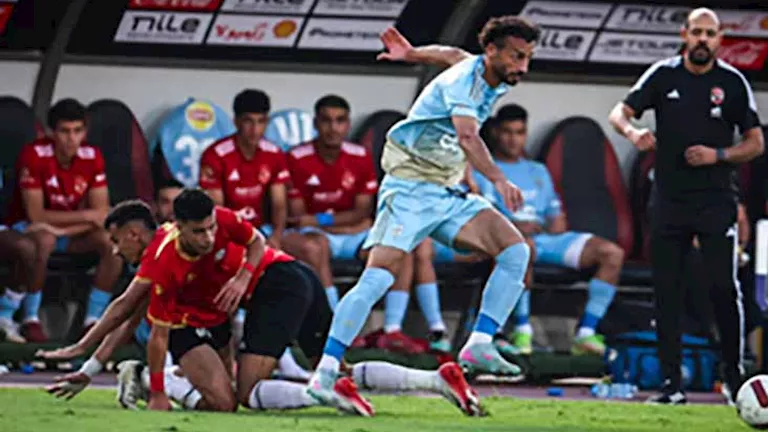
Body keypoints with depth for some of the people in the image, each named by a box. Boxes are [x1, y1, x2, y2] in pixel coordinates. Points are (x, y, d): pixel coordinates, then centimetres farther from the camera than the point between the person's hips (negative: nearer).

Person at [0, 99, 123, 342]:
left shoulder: (92, 157, -9)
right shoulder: (34, 155, -22)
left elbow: (101, 214, -11)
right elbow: (35, 215, -23)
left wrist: (64, 229, -27)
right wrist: (86, 216, -21)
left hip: (72, 231, 4)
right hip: (27, 228, -4)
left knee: (112, 243, -23)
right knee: (44, 241, -39)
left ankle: (93, 320, -17)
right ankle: (31, 319, -26)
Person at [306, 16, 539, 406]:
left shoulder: (493, 84, 8)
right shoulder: (463, 79, -19)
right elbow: (467, 135, -38)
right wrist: (498, 180, -51)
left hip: (448, 193, 8)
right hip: (409, 188, -8)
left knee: (516, 250, -9)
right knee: (378, 277, -20)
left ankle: (478, 346, -11)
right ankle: (325, 372, -19)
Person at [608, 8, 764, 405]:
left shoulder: (733, 82, 1)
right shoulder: (663, 75, 3)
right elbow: (619, 113, 2)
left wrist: (718, 155, -12)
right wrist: (633, 133, -20)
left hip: (716, 202, -2)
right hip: (669, 202, 2)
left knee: (724, 287, -10)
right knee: (666, 292, 1)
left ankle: (734, 377, 2)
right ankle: (672, 384, 7)